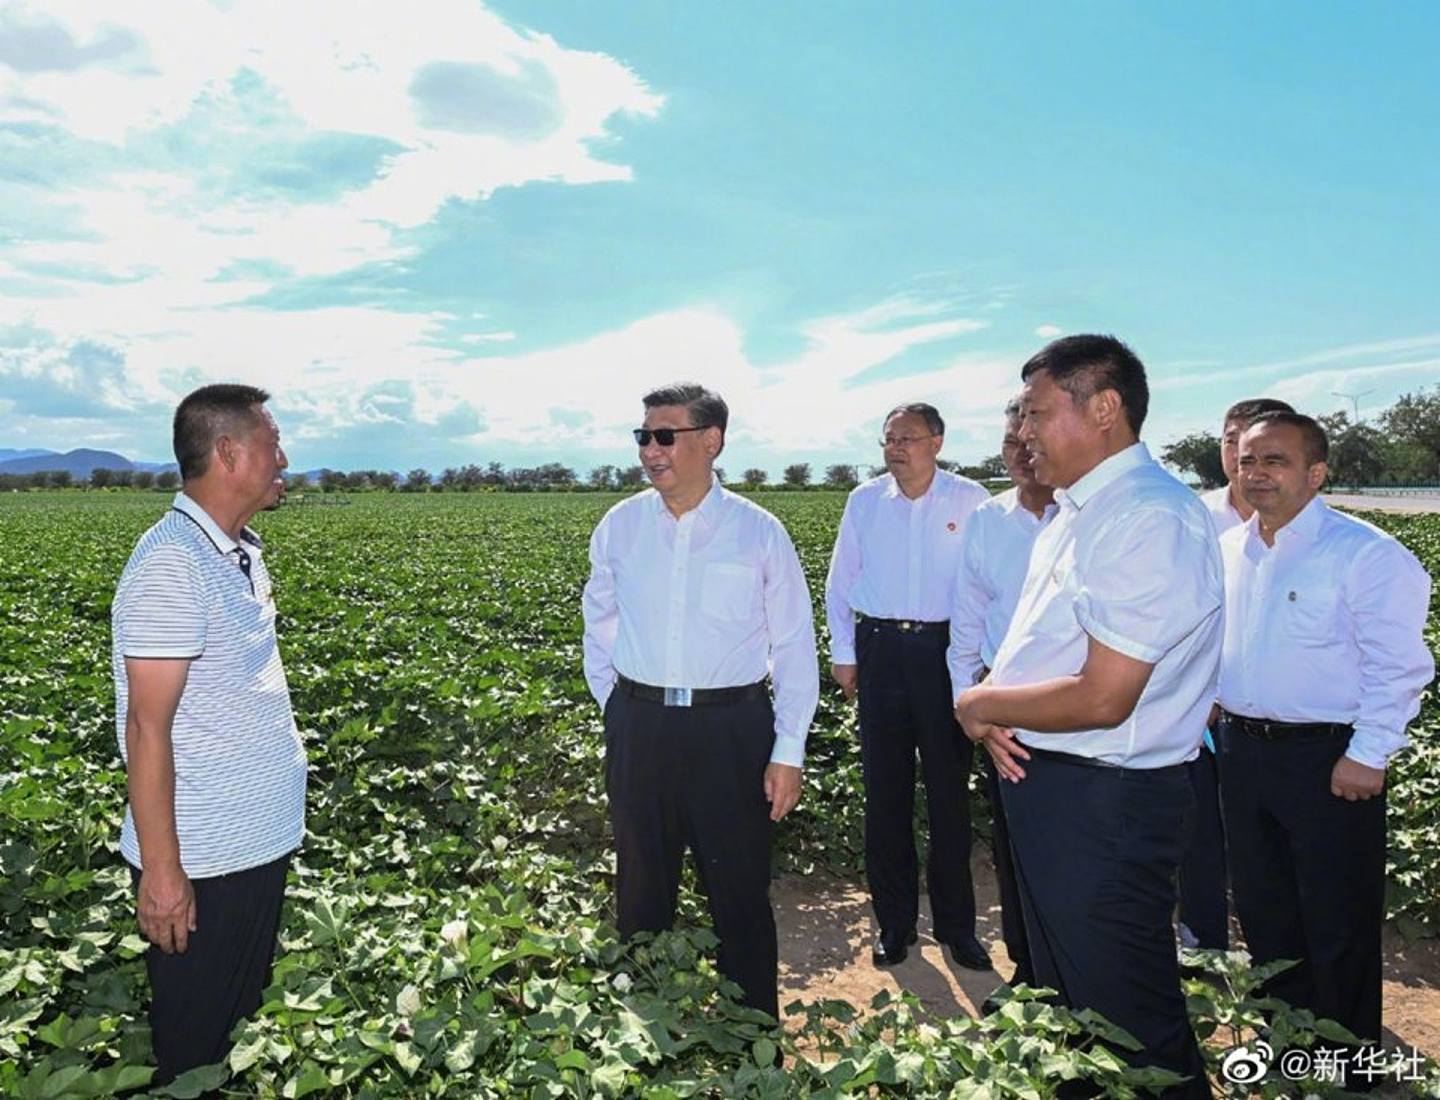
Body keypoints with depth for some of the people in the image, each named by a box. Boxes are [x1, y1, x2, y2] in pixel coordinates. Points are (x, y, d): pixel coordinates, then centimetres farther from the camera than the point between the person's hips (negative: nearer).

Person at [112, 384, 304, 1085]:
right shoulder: (172, 565, -21)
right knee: (196, 1048, 12)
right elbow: (147, 727, -21)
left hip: (260, 837, 8)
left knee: (249, 1015, 23)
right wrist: (161, 871, -18)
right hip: (202, 860, -8)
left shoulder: (241, 552, 6)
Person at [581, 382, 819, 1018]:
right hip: (638, 727, 3)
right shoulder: (618, 527, 3)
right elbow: (599, 626, 17)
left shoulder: (759, 531, -5)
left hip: (732, 731, -2)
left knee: (740, 895, 9)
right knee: (641, 892, 16)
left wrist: (788, 751, -5)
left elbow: (793, 645, -2)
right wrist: (616, 706, 10)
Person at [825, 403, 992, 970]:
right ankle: (894, 921, 23)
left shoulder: (970, 501, -1)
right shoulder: (864, 500, 5)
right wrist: (843, 654, 6)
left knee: (950, 788, 6)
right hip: (880, 649, 2)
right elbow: (840, 581, 11)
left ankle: (956, 924, 23)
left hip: (947, 651, -2)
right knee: (885, 790, 8)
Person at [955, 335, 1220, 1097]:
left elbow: (1102, 700, -27)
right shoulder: (1076, 512, 9)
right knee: (1067, 1003, 26)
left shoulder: (1150, 519, -23)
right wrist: (998, 716, -2)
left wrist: (979, 705, -13)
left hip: (1105, 802, -10)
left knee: (1128, 1026, 9)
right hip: (1043, 779, 10)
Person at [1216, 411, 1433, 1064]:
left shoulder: (1365, 554, -14)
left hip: (1328, 759, -6)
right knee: (1262, 907, 19)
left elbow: (1396, 666, -15)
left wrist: (1368, 754, -17)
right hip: (1242, 750, 7)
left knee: (1338, 921, 7)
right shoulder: (1229, 550, 7)